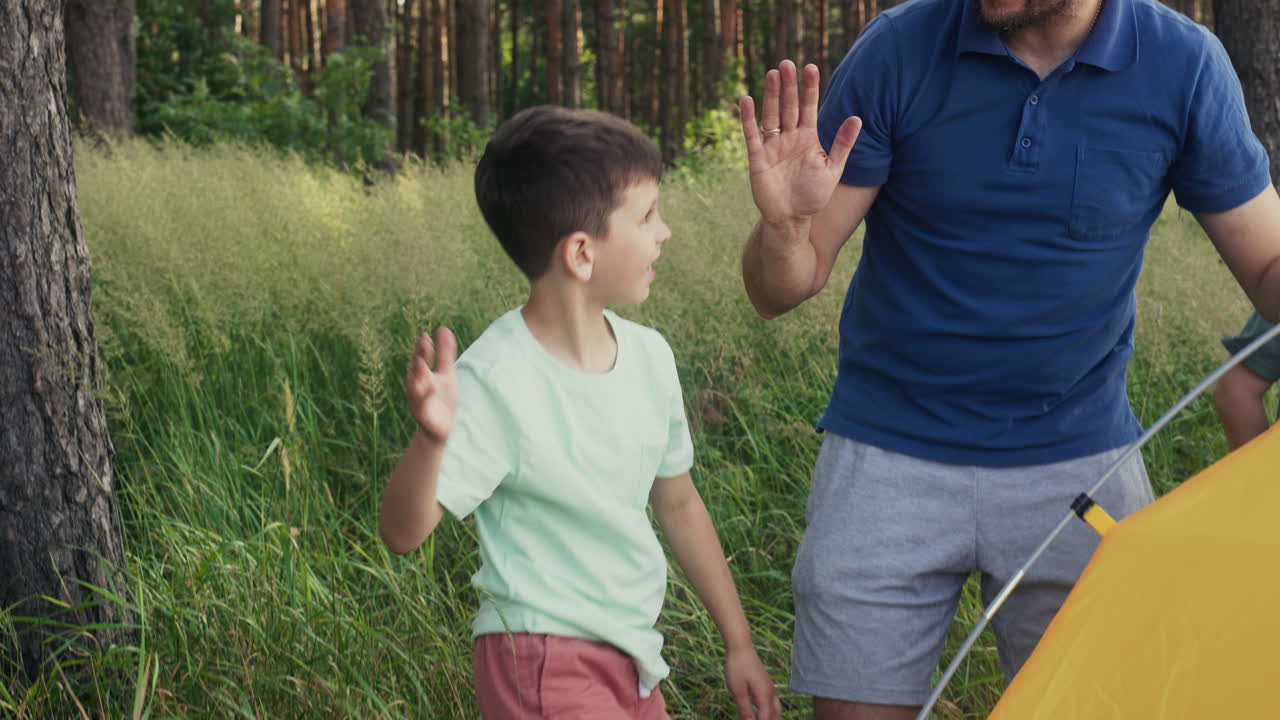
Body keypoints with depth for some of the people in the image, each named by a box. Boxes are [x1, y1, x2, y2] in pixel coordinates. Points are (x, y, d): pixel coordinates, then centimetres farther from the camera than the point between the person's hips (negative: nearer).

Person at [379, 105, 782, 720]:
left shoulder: (649, 356, 1)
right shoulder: (498, 380, -20)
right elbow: (404, 532, -23)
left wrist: (739, 643, 19)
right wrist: (431, 440, -44)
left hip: (630, 663, 8)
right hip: (544, 662, -8)